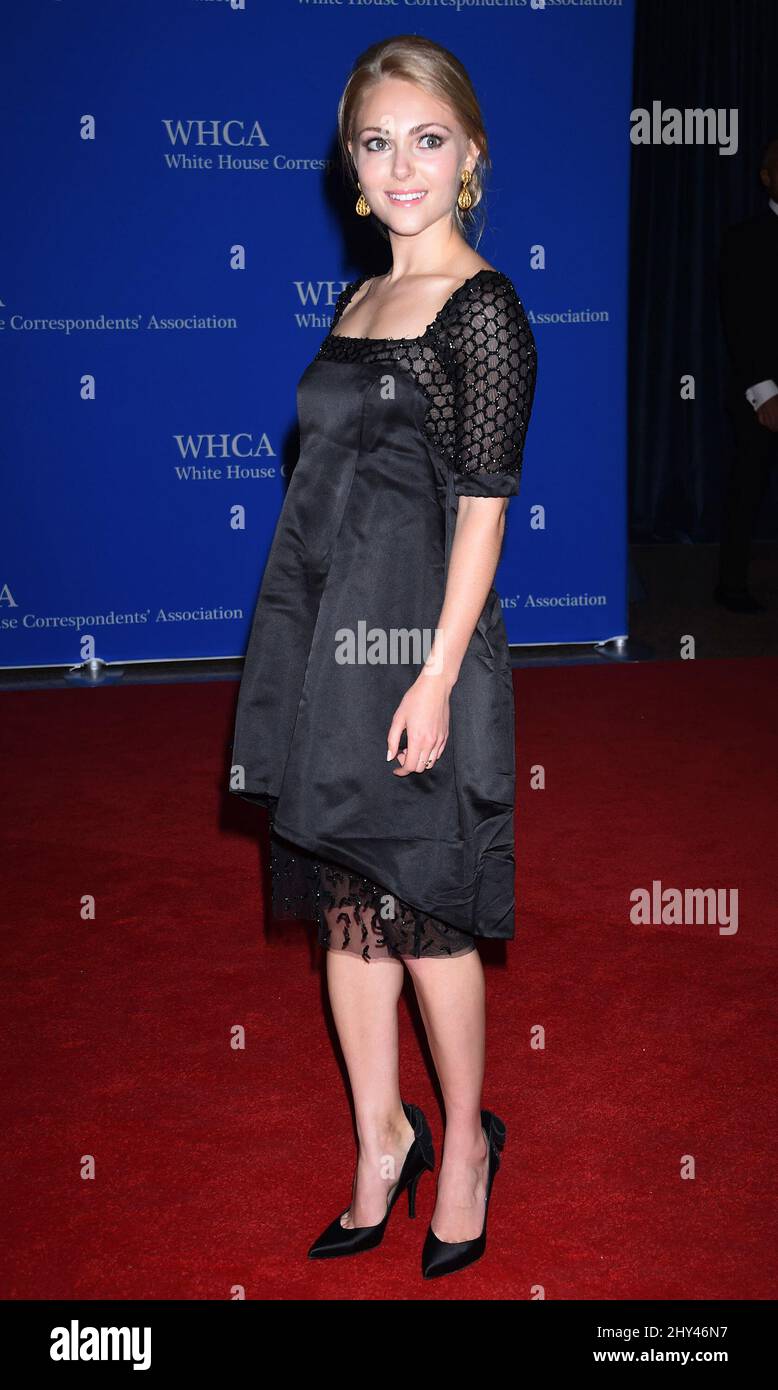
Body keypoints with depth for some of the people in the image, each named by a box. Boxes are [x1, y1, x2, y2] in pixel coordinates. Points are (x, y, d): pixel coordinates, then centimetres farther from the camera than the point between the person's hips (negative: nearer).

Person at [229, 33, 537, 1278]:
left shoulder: (482, 308, -8)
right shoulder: (357, 302, 14)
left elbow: (484, 508, -13)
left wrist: (438, 675, -18)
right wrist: (310, 651, 15)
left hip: (417, 644, -7)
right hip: (323, 636, 7)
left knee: (423, 914, 4)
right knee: (344, 907, 12)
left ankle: (464, 1141, 26)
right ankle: (380, 1142, 28)